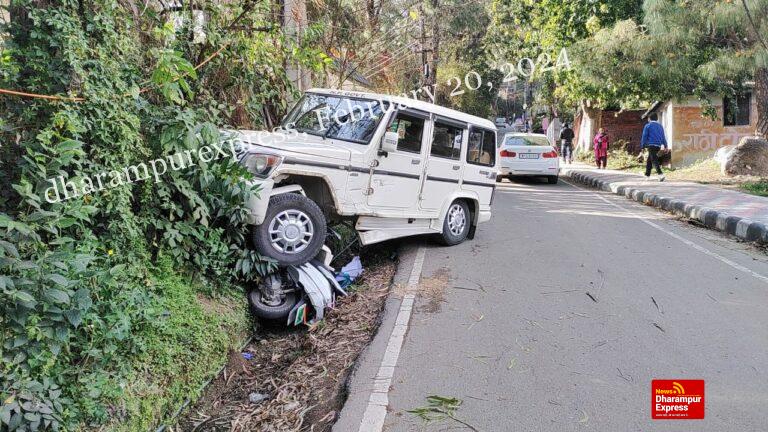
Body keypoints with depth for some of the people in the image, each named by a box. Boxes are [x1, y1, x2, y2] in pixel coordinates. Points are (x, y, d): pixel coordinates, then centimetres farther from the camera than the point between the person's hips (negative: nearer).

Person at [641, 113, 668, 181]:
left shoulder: (648, 126, 1)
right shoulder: (660, 126, 17)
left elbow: (644, 137, -3)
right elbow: (663, 137, 19)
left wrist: (642, 147, -2)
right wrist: (665, 146, 25)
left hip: (651, 145, -6)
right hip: (658, 145, 6)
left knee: (654, 160, -13)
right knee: (649, 160, 17)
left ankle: (660, 174, -30)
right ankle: (647, 175, 21)